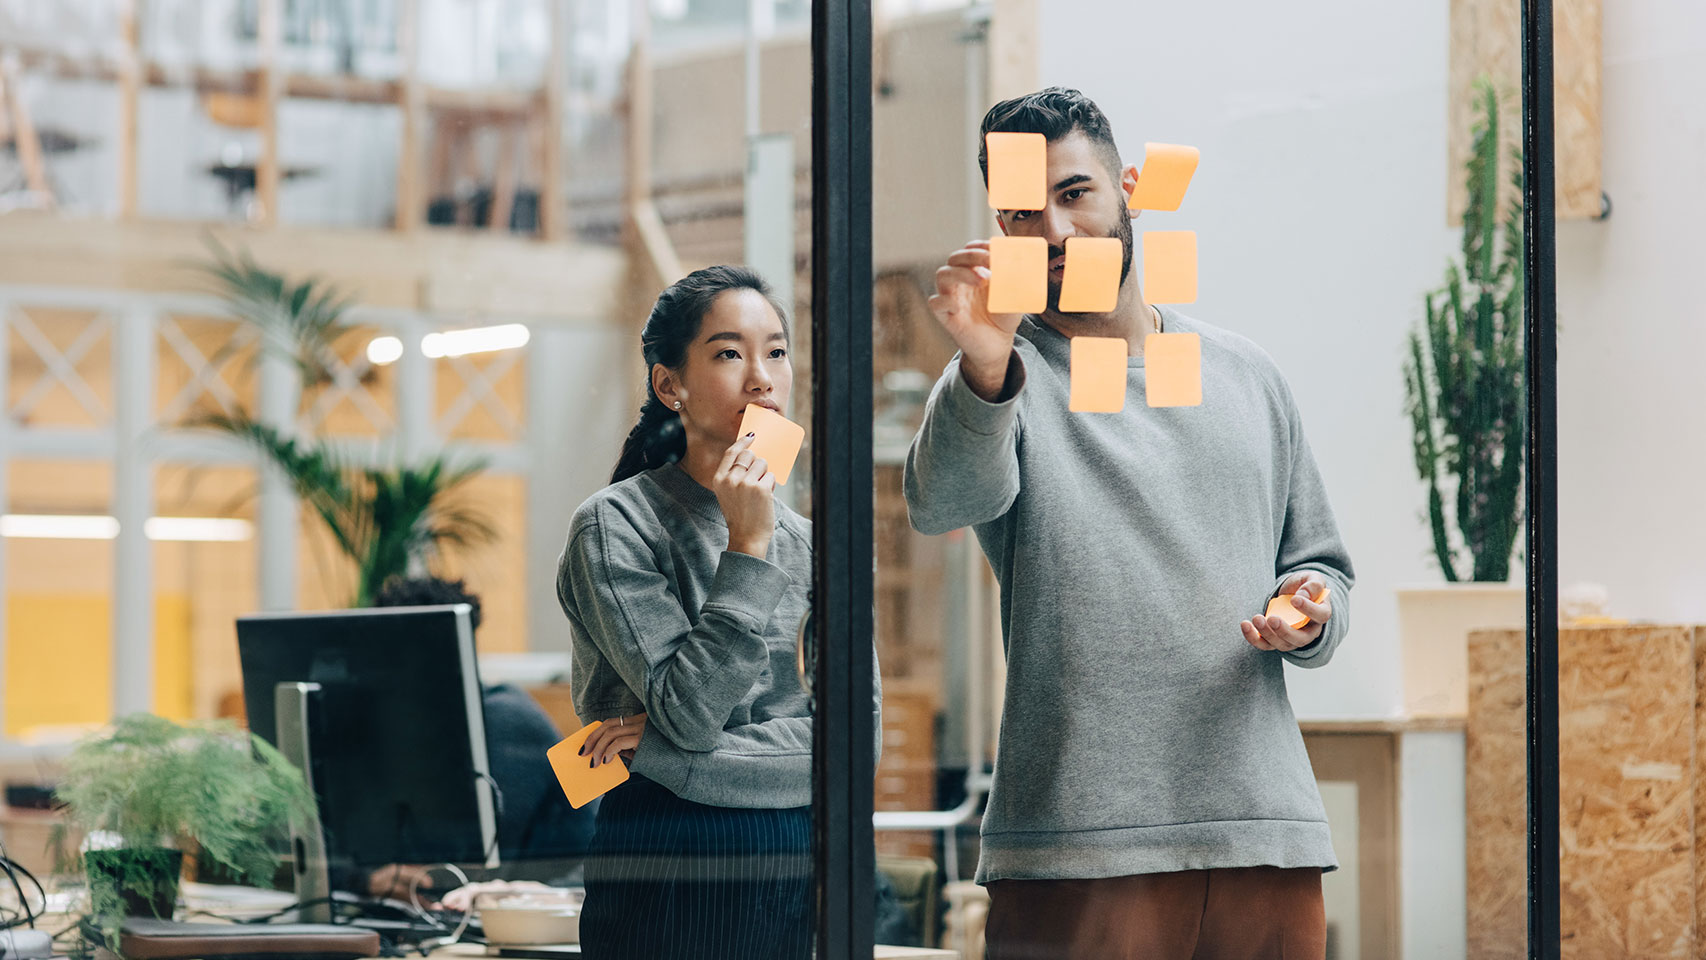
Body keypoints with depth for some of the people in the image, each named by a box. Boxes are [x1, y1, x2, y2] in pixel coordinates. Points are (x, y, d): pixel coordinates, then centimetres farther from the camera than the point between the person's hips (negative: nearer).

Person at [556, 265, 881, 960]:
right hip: (670, 869, -4)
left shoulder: (814, 543, 9)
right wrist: (747, 547, -19)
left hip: (801, 868, 5)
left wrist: (668, 751, -12)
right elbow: (690, 711, -15)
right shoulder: (617, 526, -6)